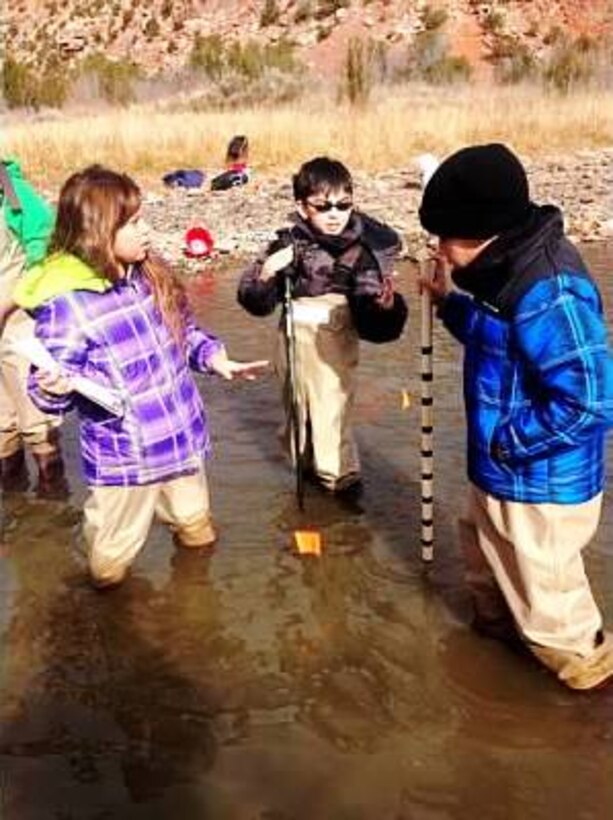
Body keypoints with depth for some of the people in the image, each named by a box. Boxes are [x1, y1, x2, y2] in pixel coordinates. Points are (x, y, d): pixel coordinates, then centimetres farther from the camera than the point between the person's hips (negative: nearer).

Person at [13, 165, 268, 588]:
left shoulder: (151, 274, -3)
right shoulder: (65, 304, -23)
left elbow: (185, 331, 13)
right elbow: (48, 383, -17)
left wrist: (215, 357, -2)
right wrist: (56, 386, -39)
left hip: (182, 436, 6)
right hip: (123, 454, -6)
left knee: (196, 527, 28)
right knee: (114, 551, 13)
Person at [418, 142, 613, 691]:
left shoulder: (548, 293, -33)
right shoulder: (515, 266, -1)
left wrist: (507, 443, -24)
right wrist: (451, 303, 5)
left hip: (539, 484, -10)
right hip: (503, 471, 10)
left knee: (541, 589, 14)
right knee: (485, 546, 32)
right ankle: (496, 620, 58)